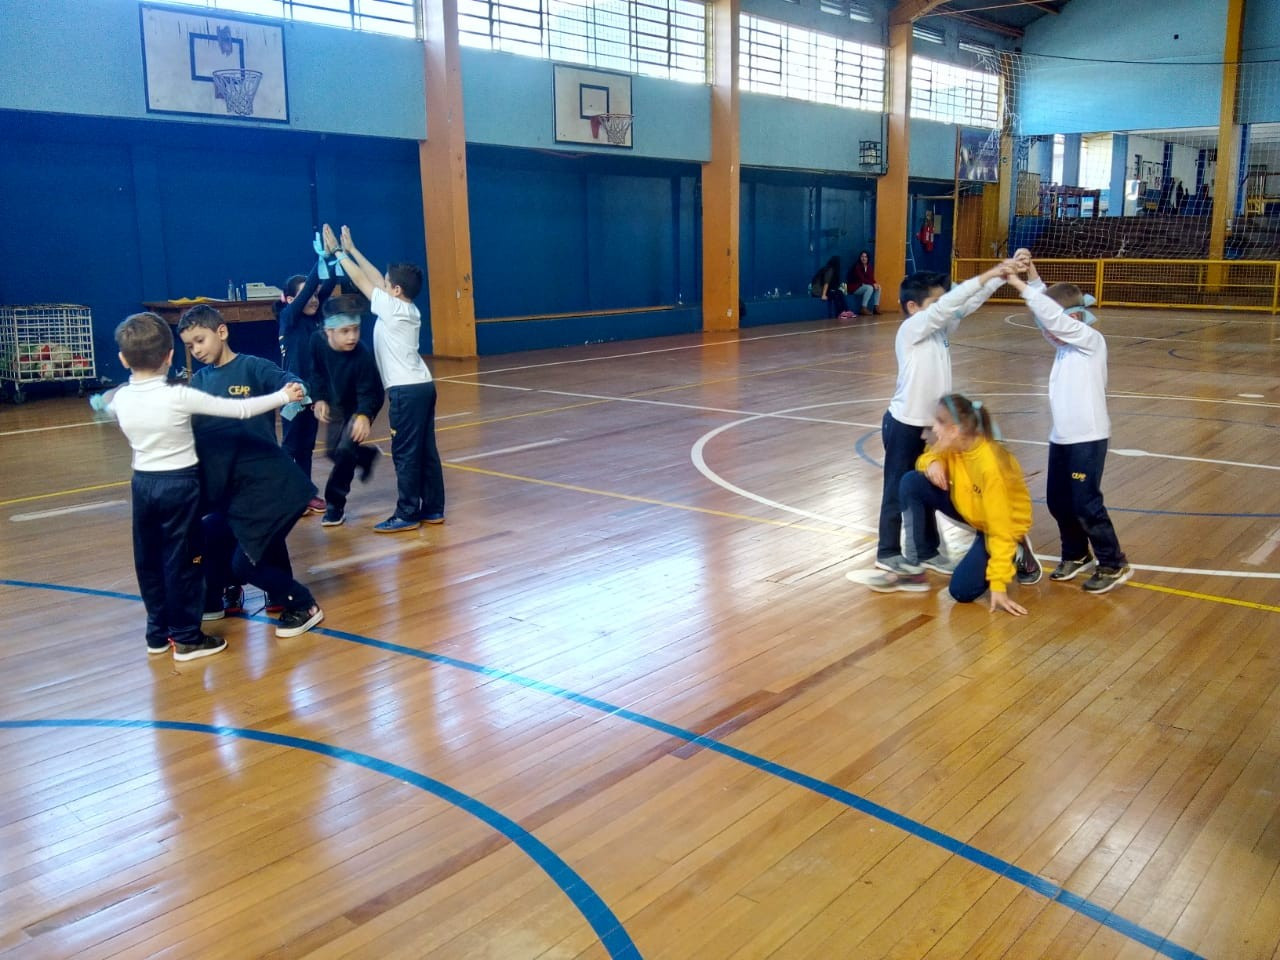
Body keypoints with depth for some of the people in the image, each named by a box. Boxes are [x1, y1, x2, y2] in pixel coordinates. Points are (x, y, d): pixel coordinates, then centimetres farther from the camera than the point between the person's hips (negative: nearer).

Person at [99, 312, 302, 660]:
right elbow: (240, 409, -18)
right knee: (182, 563, 3)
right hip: (180, 485, -5)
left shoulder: (120, 399, -4)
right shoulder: (179, 397, -19)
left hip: (143, 484, 5)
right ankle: (186, 638, 10)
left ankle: (158, 634, 26)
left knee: (148, 561, 15)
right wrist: (283, 396, -8)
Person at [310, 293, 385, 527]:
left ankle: (335, 505, 1)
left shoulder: (362, 356, -36)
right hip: (337, 404, 5)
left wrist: (364, 415, -48)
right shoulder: (318, 341, -23)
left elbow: (370, 393, -31)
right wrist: (319, 399, -12)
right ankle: (367, 455, 48)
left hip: (361, 406, -5)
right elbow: (318, 372, -3)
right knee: (333, 450, 15)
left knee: (345, 451, -16)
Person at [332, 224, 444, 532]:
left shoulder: (392, 307, -10)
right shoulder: (408, 308, 12)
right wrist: (351, 249, 26)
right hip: (422, 387, 9)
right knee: (425, 451, 10)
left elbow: (361, 280, -3)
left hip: (406, 391, -9)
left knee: (405, 453, -4)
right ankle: (433, 509, 14)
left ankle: (407, 515, 0)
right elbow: (376, 278, 20)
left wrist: (337, 252, 8)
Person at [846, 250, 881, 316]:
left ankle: (876, 308, -11)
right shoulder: (857, 266, -16)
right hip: (855, 287, -7)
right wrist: (873, 284, -26)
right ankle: (863, 309, -30)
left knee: (878, 287, -10)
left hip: (864, 286, 7)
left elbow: (871, 278, 2)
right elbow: (862, 279, -23)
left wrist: (875, 283, -21)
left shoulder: (870, 267, 6)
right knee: (870, 288, -30)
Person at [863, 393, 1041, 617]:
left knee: (962, 590, -20)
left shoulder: (990, 466, -36)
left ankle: (1015, 555, 7)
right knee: (911, 482, -16)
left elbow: (1000, 529, -33)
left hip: (1003, 522, -7)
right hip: (968, 506, 7)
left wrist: (998, 585, -33)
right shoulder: (954, 444, -17)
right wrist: (932, 463, -23)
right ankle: (913, 568, -8)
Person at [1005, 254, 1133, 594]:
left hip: (1087, 439, -8)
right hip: (1061, 437, 8)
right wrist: (1030, 273, -6)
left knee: (1086, 505, -4)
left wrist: (1019, 284, -22)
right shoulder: (1064, 343, 10)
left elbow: (1054, 314, -24)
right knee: (1057, 502, 13)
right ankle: (1077, 555, 31)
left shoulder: (1091, 341, -12)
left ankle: (1114, 565, 11)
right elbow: (1045, 312, 5)